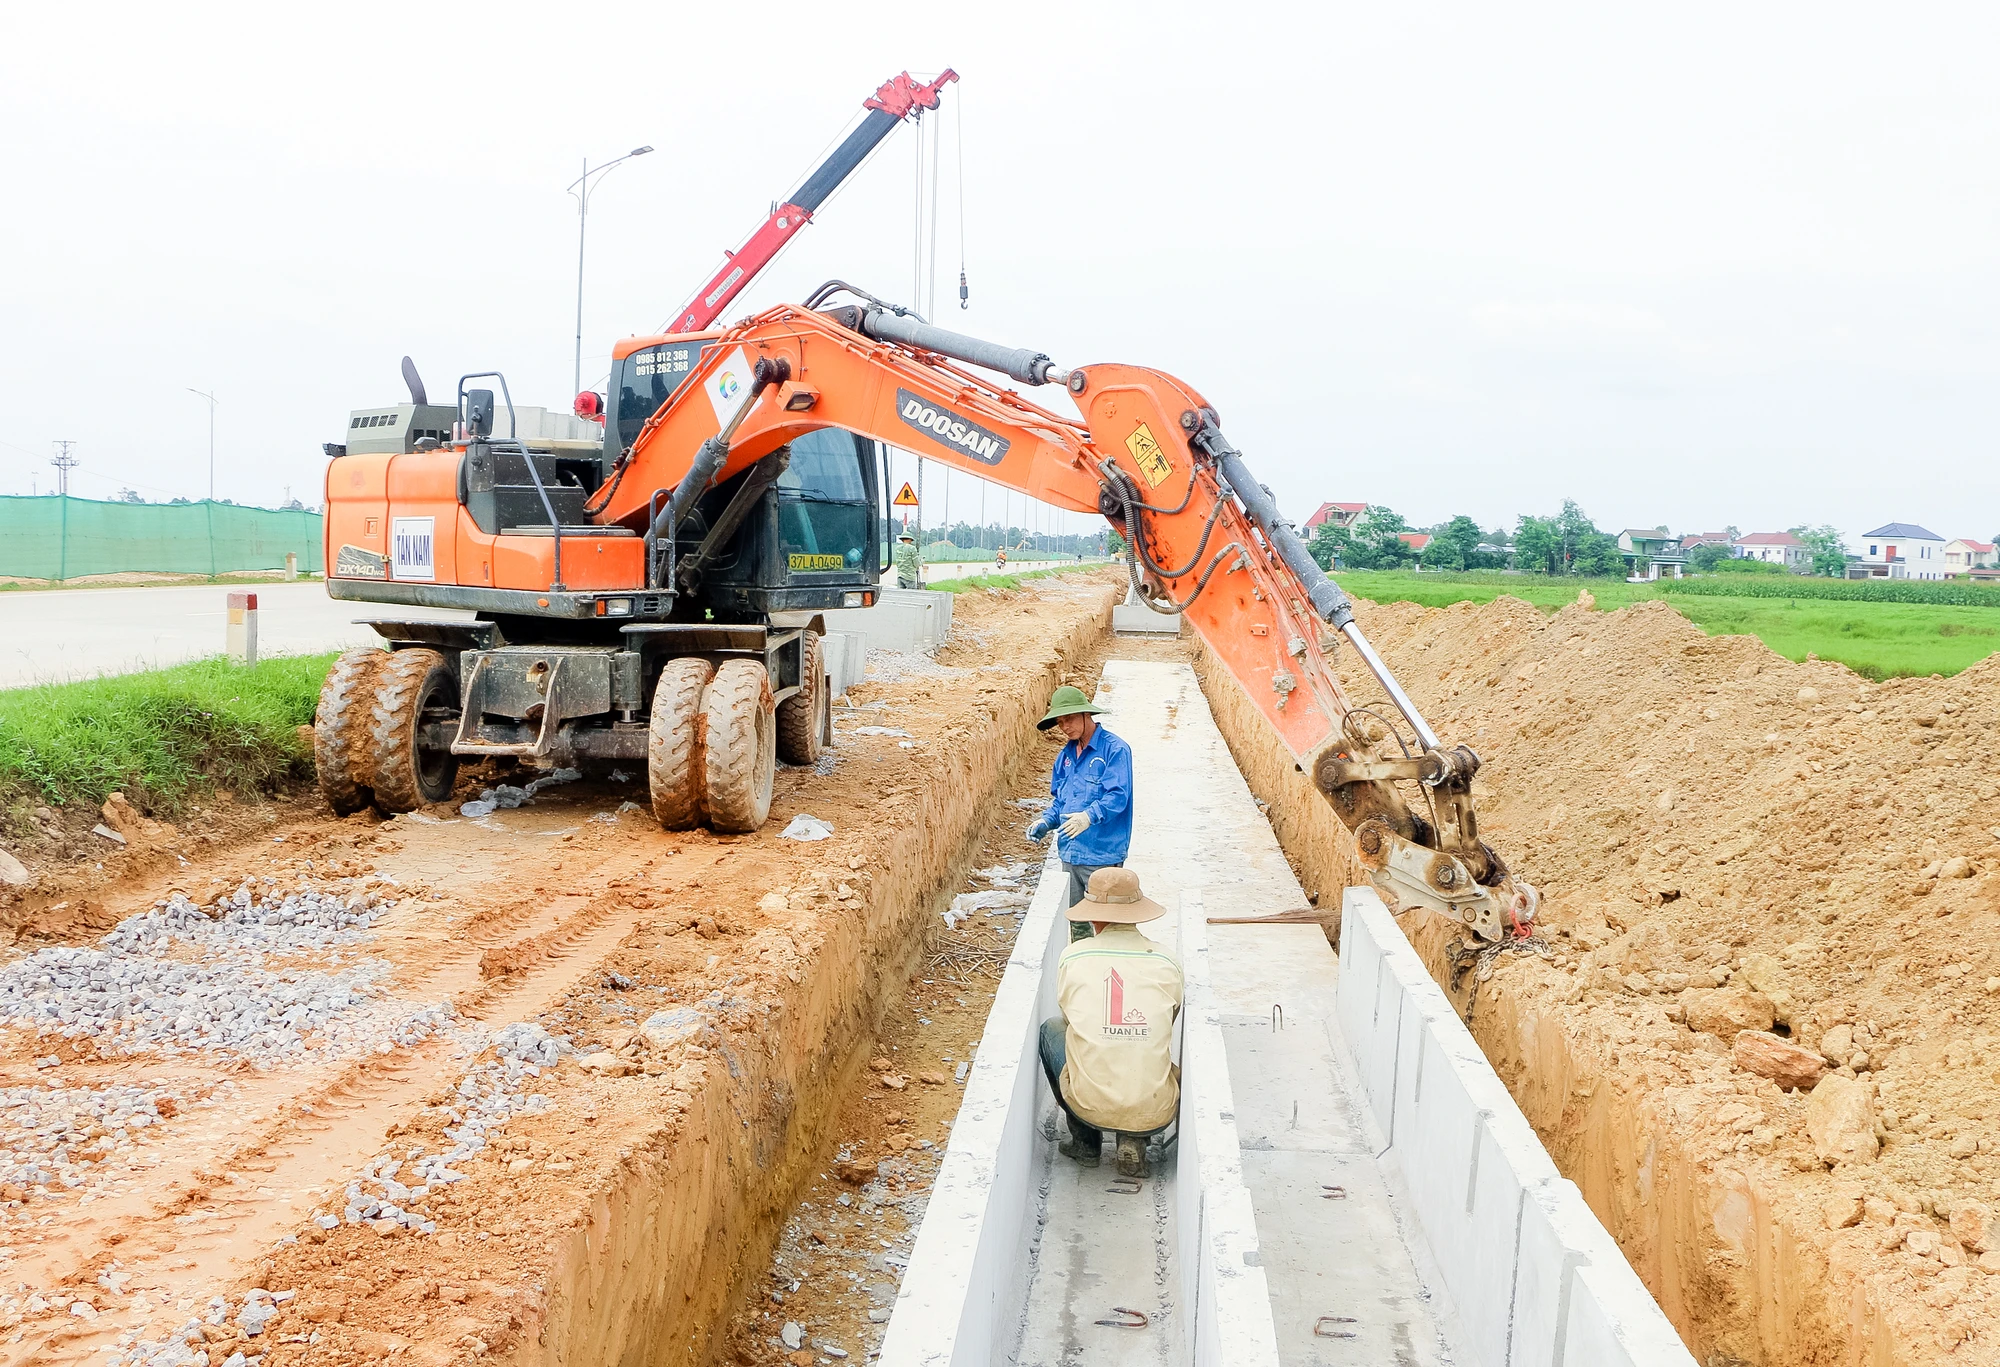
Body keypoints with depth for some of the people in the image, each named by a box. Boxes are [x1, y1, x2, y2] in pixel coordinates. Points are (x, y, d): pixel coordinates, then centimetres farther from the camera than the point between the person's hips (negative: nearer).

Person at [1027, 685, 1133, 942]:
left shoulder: (1115, 749, -12)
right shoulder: (1066, 754, 13)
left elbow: (1117, 796, -21)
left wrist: (1089, 817, -37)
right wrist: (1046, 822, 0)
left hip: (1102, 853, -8)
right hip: (1071, 852, 8)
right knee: (1075, 919, 16)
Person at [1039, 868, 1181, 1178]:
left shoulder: (1072, 958, -2)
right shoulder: (1167, 964, 0)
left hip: (1090, 1105, 0)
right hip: (1155, 1113, 1)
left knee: (1052, 1028, 28)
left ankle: (1086, 1142, 26)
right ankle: (1133, 1139, 12)